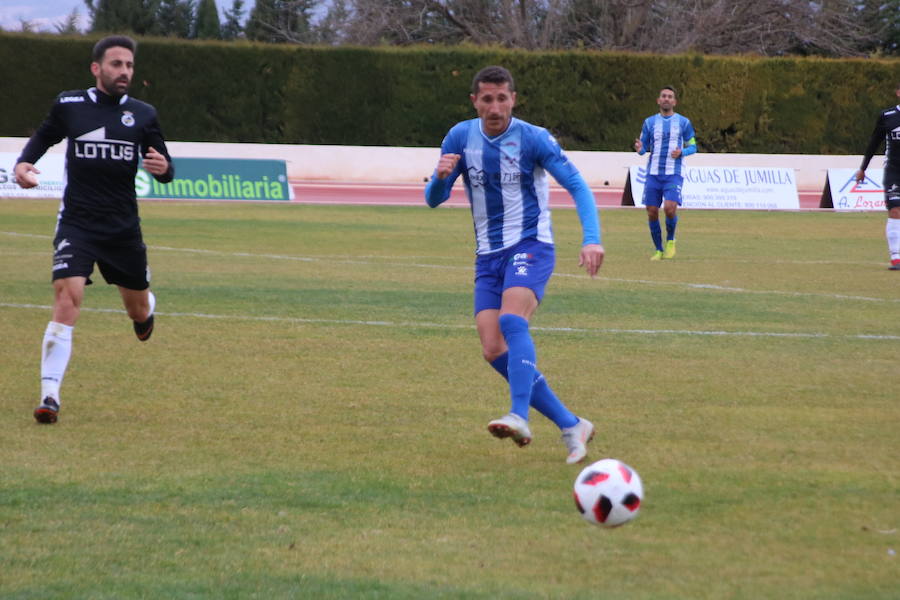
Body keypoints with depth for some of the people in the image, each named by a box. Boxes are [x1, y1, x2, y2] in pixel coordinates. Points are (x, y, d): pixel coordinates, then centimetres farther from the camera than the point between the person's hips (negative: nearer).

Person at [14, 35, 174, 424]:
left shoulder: (143, 115, 2)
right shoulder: (68, 105, -1)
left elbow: (163, 169, 8)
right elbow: (43, 138, 16)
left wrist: (163, 168, -17)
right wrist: (23, 164, -4)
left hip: (124, 228, 2)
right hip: (77, 224, -2)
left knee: (139, 311, 15)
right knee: (67, 299, -22)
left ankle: (145, 310, 57)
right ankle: (49, 397, -20)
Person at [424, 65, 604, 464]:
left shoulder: (533, 139, -10)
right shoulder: (460, 138, 2)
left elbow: (576, 185, -12)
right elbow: (434, 199, 5)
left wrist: (592, 238, -28)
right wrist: (440, 176, -20)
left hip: (530, 245, -5)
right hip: (488, 255, 5)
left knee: (512, 320, -31)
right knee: (494, 350, -6)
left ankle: (519, 416, -42)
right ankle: (571, 426, 1)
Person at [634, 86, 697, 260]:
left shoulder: (684, 122, 5)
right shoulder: (650, 122, 9)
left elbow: (693, 147, 10)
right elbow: (644, 147, 13)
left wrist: (682, 152, -11)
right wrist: (640, 149, -11)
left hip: (673, 175, -2)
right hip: (653, 174, 2)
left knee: (670, 208, -21)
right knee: (652, 212, -1)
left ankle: (671, 240, 6)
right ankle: (658, 250, 14)